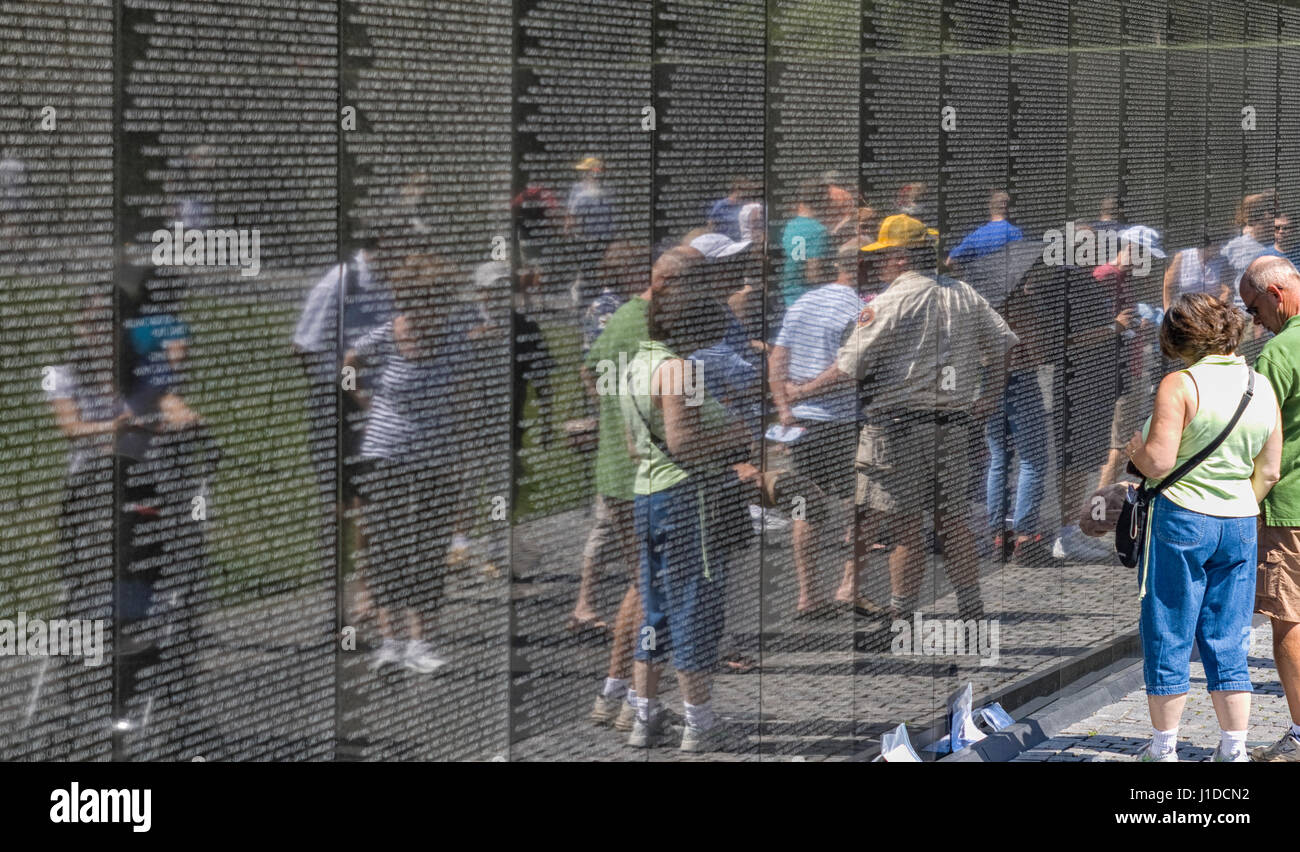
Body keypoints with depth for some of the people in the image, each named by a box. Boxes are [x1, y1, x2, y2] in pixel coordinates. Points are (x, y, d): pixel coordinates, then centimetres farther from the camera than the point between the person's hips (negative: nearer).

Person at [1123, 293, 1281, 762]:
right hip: (1239, 524, 5)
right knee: (1227, 643, 11)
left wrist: (1135, 449, 2)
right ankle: (1234, 749, 12)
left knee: (1168, 639, 5)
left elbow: (1158, 463, -19)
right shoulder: (1262, 388, 6)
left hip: (1181, 518, -5)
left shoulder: (1180, 385, -12)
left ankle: (1163, 748, 12)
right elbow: (1268, 472, 10)